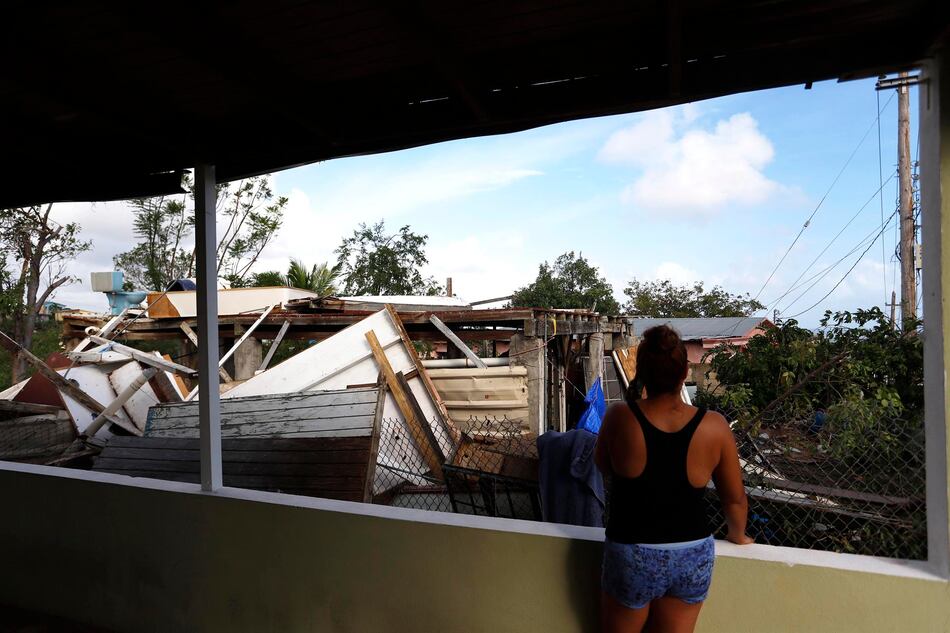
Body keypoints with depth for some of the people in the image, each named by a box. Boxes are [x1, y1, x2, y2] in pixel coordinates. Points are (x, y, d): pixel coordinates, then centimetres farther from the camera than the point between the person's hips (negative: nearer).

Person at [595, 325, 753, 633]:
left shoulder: (620, 417, -19)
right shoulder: (714, 426, -14)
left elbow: (602, 464, 1)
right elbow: (735, 498, -1)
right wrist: (738, 536, 20)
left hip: (632, 556, -2)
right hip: (694, 556, 2)